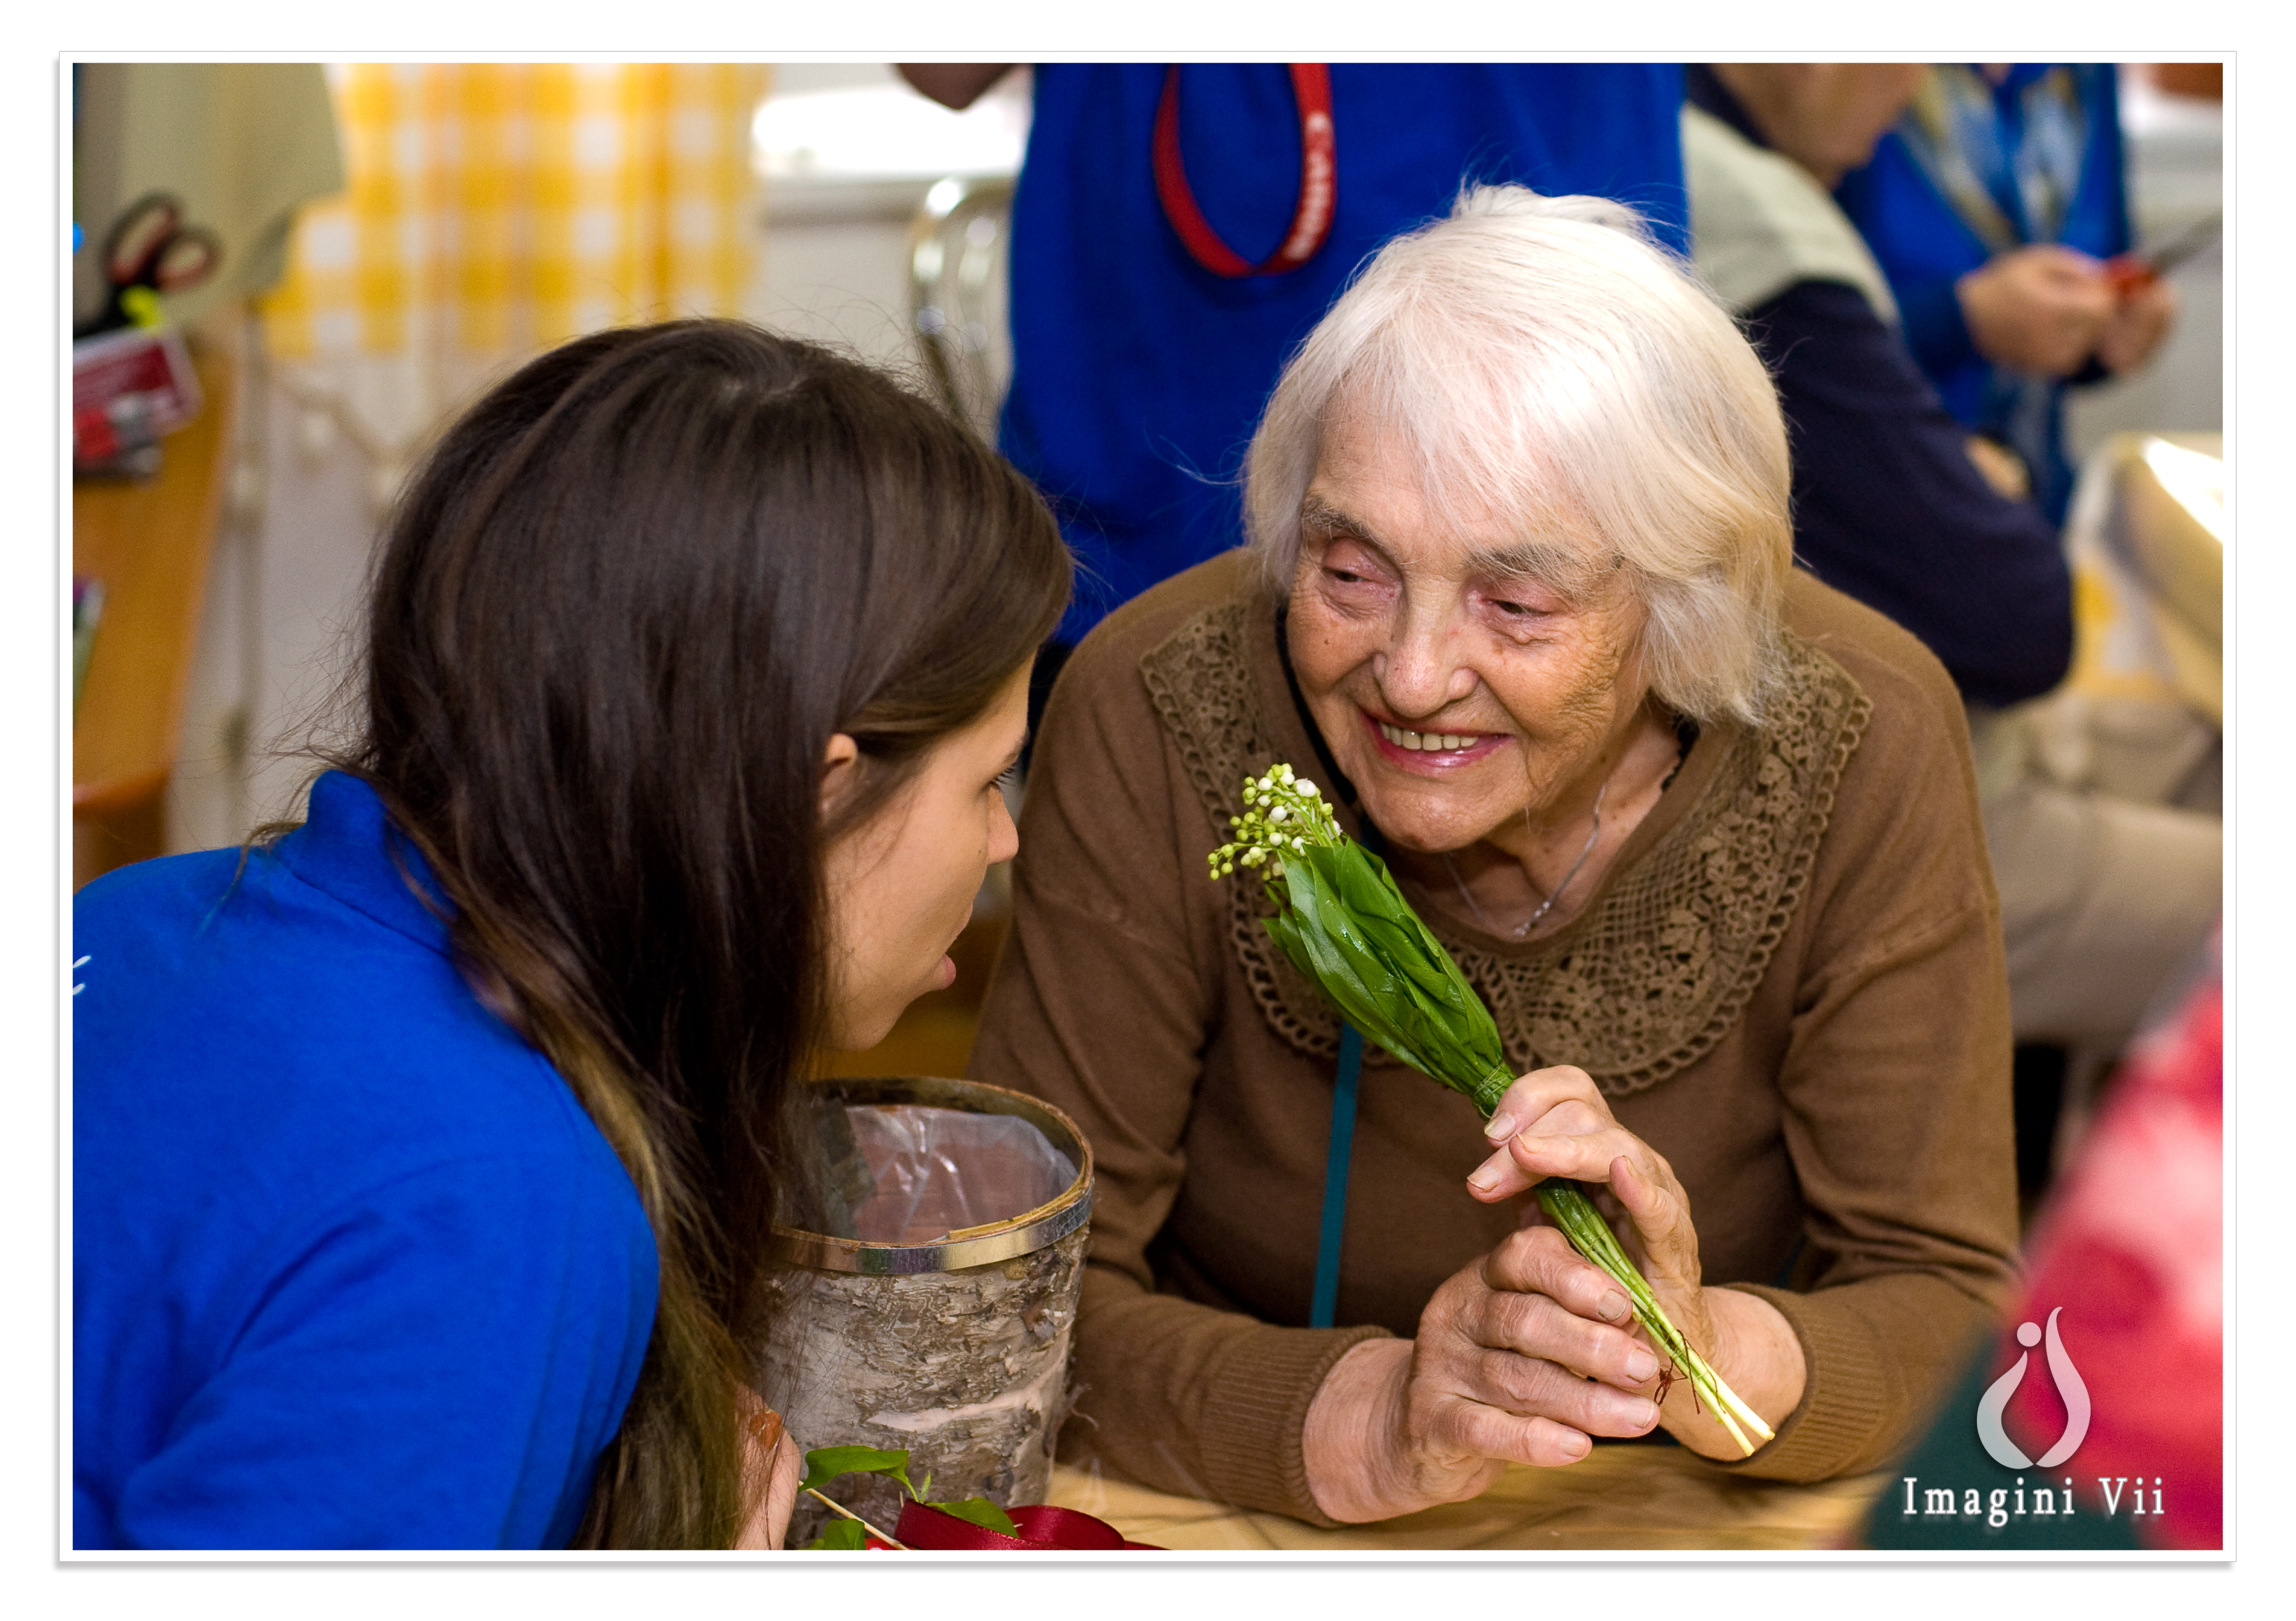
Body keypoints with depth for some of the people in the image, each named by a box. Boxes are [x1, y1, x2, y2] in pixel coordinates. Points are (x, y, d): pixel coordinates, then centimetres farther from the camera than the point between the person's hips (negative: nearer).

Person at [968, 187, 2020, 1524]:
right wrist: (1374, 1426, -32)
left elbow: (1949, 1307, -11)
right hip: (1238, 1546, -2)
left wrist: (1705, 1359, -31)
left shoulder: (1856, 750, -14)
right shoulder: (1162, 719, -16)